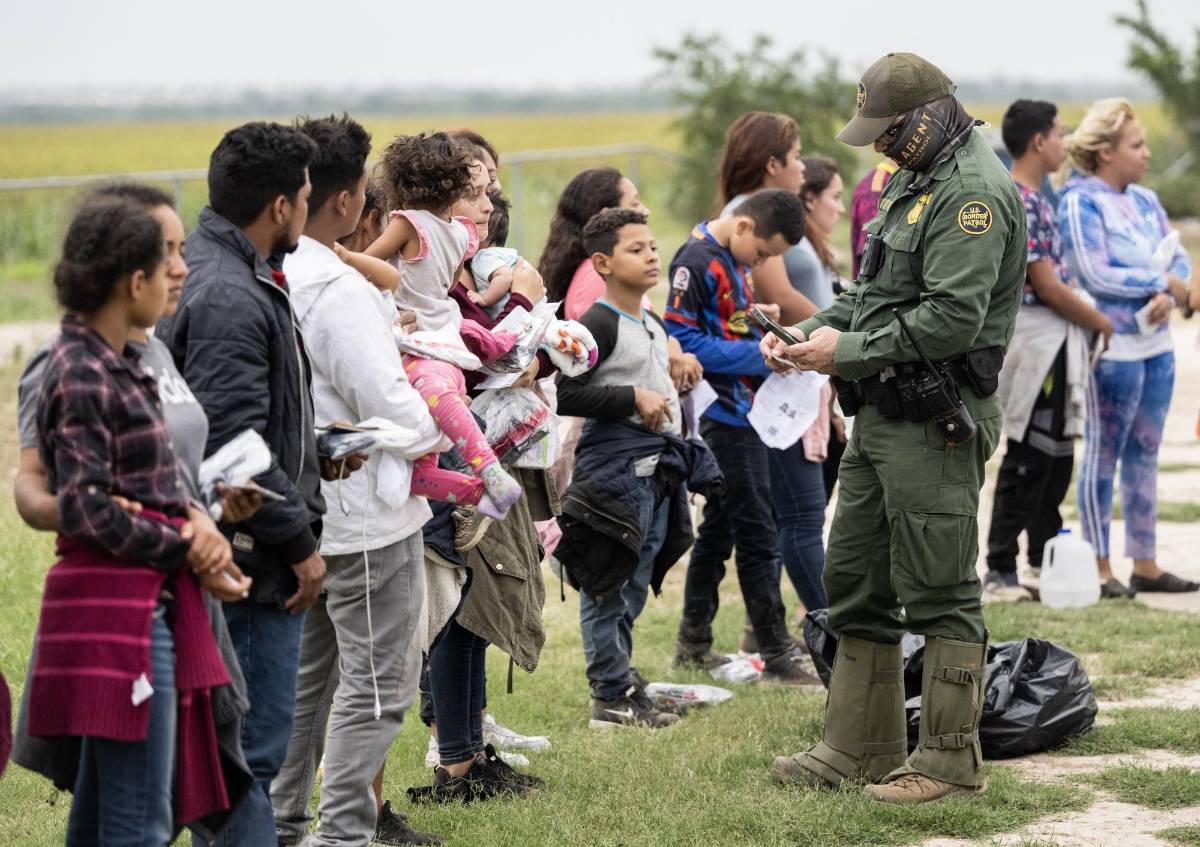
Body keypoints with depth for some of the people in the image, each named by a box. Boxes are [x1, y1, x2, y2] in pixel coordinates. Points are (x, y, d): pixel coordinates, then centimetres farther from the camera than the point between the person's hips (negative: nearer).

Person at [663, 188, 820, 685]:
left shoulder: (734, 261, 13)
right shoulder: (697, 262, -15)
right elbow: (683, 341, -20)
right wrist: (755, 356, -21)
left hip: (743, 414, 10)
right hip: (720, 416, -10)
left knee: (720, 527, 15)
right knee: (758, 535, -7)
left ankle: (693, 645, 23)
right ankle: (777, 654, -3)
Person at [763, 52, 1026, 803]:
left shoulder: (974, 192, -16)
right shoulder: (919, 182, 17)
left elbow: (952, 318, -24)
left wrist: (847, 351, -17)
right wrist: (814, 330, 7)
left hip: (935, 425, -11)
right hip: (883, 416, 11)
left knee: (940, 594, -5)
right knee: (855, 580, 14)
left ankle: (951, 762, 2)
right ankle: (861, 748, 22)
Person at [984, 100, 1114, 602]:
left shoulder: (1032, 199, 14)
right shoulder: (1019, 204, -19)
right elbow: (1048, 287, -19)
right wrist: (1099, 321, -7)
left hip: (1054, 341, 10)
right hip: (1038, 339, -10)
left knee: (1056, 453, 16)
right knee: (1028, 457, -6)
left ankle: (1046, 558, 26)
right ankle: (1000, 572, -1)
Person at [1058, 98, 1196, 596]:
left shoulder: (1144, 200, 12)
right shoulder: (1079, 201, -10)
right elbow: (1096, 275, -18)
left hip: (1156, 344, 7)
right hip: (1113, 348, -7)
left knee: (1144, 455, 11)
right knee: (1104, 456, 0)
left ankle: (1144, 564, 18)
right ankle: (1098, 568, 6)